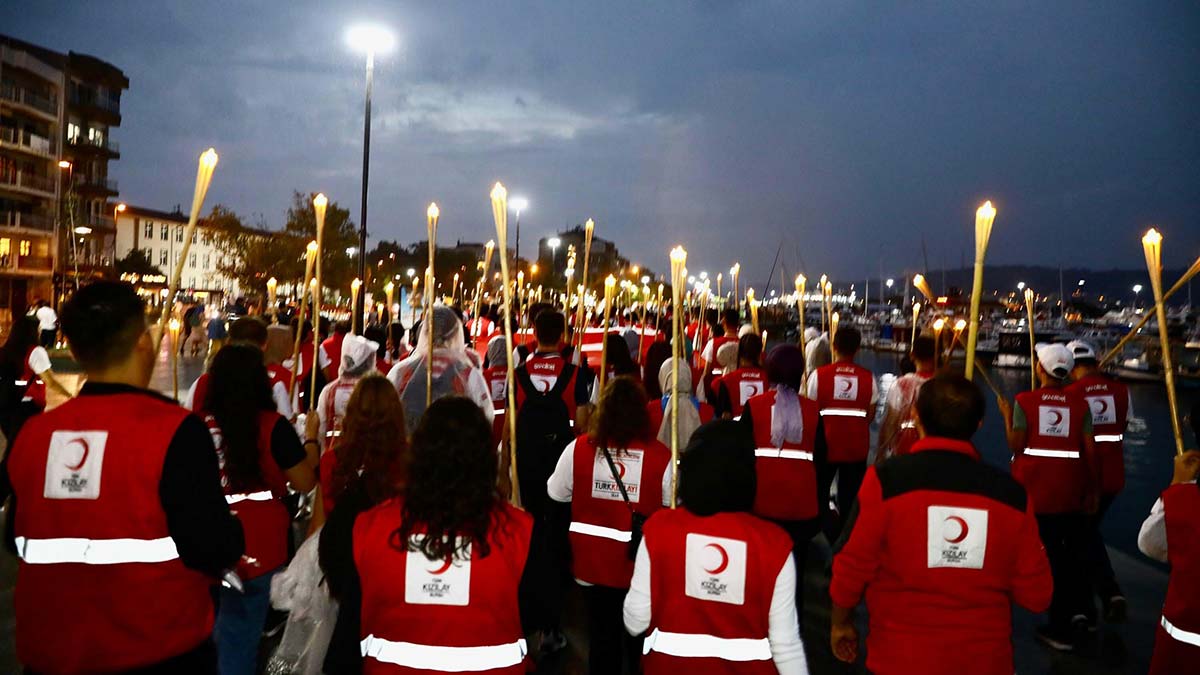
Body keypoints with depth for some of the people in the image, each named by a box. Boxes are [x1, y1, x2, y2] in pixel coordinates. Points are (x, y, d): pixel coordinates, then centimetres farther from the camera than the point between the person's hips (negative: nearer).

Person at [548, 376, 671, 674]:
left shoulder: (578, 448, -13)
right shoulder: (660, 455, -20)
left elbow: (556, 493, 1)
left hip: (592, 560, 2)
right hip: (642, 562, -1)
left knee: (601, 637, 19)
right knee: (639, 637, 20)